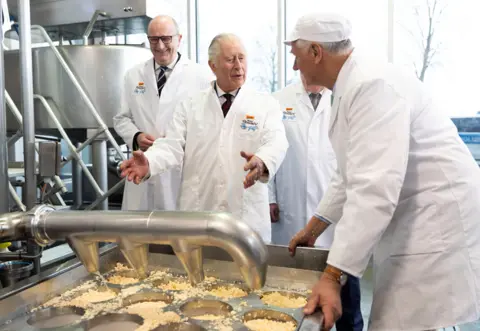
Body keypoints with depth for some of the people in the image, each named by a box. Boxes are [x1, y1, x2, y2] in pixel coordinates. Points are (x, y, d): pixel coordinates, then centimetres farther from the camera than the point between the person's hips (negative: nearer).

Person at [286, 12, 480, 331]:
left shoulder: (373, 84, -22)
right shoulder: (351, 87, 11)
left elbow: (375, 189, -31)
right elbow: (351, 174, 19)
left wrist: (332, 276, -29)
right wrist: (314, 226, 22)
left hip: (438, 230, -10)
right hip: (409, 229, 10)